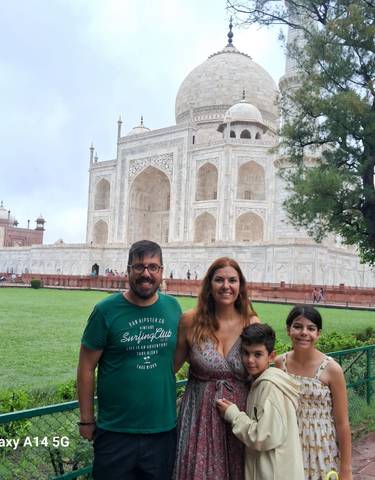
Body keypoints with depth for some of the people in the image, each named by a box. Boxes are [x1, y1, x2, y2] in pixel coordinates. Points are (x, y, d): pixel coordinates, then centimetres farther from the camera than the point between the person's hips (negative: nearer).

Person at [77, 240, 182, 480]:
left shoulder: (173, 307, -1)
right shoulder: (106, 310, -11)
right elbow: (86, 367, -7)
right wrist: (86, 420, -5)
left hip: (164, 428, 3)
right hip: (115, 432, -3)